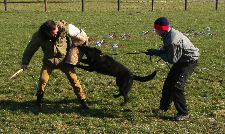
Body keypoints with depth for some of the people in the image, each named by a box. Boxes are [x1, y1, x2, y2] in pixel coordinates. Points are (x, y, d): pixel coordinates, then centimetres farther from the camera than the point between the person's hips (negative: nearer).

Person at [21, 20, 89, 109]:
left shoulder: (64, 28, -24)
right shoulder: (38, 36, -19)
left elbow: (80, 34, -7)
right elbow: (30, 49, -1)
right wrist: (25, 63, 4)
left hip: (64, 60, 0)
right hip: (49, 61, 1)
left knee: (73, 79, -8)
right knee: (43, 79, -12)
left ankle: (82, 100, 6)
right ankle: (39, 97, 16)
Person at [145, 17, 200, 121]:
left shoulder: (173, 40, -31)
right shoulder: (168, 34, -1)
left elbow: (172, 60, -24)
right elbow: (167, 49, 13)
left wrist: (158, 53, -14)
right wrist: (156, 51, -3)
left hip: (189, 61, -10)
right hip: (181, 60, 11)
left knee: (177, 86, -17)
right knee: (168, 83, 15)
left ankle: (183, 113, -4)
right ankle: (164, 107, 33)